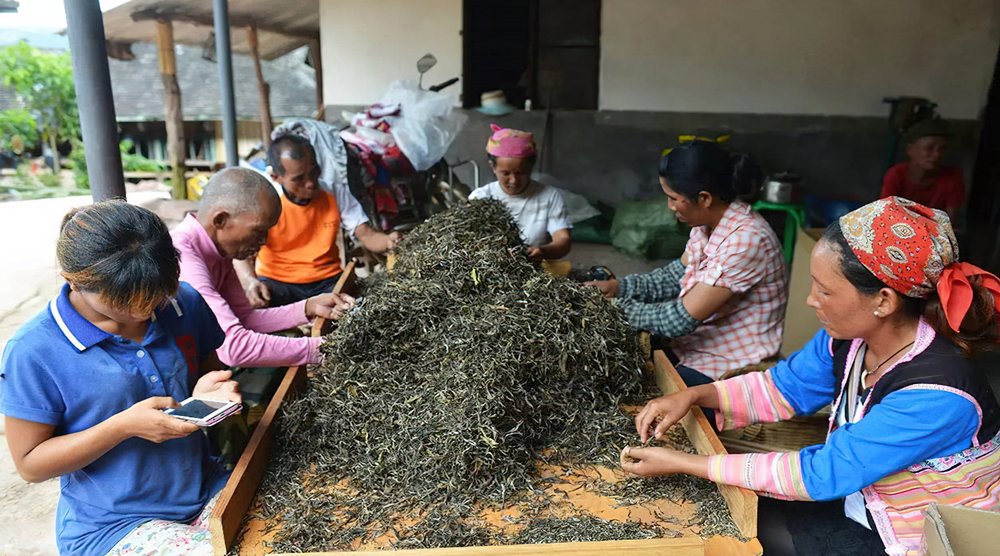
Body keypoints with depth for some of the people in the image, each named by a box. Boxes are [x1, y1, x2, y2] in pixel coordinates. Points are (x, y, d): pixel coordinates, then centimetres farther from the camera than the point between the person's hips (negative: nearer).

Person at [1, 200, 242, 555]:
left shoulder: (184, 303, -5)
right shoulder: (34, 352, -15)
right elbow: (30, 464, -7)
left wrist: (208, 395, -13)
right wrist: (123, 426, -23)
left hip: (206, 491, 3)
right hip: (112, 525, -3)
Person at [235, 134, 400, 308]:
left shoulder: (335, 192, -4)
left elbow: (366, 235, -7)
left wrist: (388, 241, -32)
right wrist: (249, 282, -38)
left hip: (327, 281, 1)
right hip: (276, 282, -1)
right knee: (252, 305, -33)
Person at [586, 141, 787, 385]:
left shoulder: (745, 239, -28)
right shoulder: (707, 222, -2)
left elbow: (683, 318, -27)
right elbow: (678, 274, 11)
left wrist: (620, 307, -15)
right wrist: (620, 287, -2)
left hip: (730, 366, -8)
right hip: (695, 339, 8)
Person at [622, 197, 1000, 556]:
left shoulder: (936, 395, -33)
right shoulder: (852, 333, -13)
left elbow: (822, 474, -29)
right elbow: (787, 387, 2)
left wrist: (685, 464, -26)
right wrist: (694, 395, -13)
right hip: (862, 503, 6)